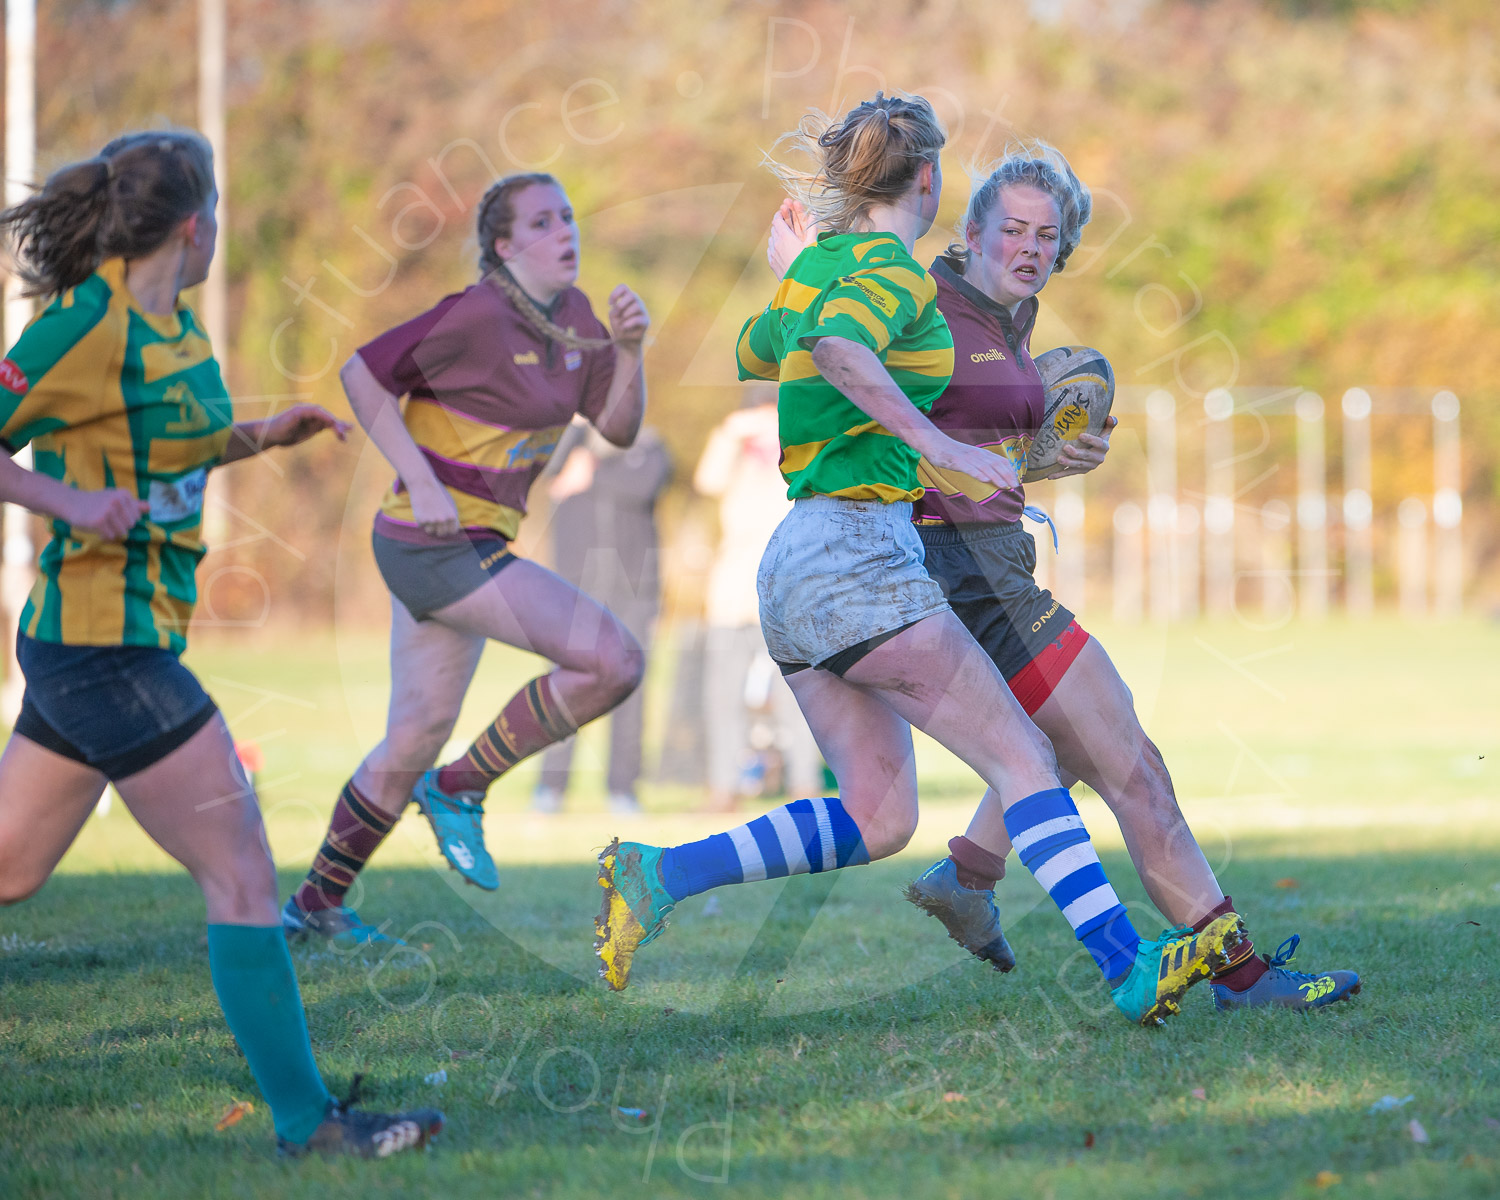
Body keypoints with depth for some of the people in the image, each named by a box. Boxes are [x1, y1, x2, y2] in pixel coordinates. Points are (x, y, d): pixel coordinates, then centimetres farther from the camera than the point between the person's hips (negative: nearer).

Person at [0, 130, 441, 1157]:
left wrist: (261, 436, 13)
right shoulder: (91, 327, -16)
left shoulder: (169, 323, 11)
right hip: (105, 646, -10)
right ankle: (305, 1119, -2)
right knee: (242, 871, -6)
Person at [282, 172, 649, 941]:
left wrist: (629, 349, -9)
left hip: (472, 548, 9)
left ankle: (317, 904, 29)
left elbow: (619, 429, 8)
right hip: (440, 542, -9)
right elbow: (364, 374, -13)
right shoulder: (479, 315, -16)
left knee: (418, 733, 17)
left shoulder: (571, 315, 9)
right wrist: (419, 481, -19)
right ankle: (460, 789, 0)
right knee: (613, 661, -15)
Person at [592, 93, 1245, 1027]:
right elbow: (837, 349, -31)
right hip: (859, 552, -9)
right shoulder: (896, 273, -10)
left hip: (794, 563, 9)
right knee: (1022, 758, -8)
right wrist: (937, 443, -36)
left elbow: (752, 354, 36)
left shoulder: (815, 264, 16)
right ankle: (1129, 967, -15)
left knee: (876, 818, 8)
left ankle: (658, 875, 1)